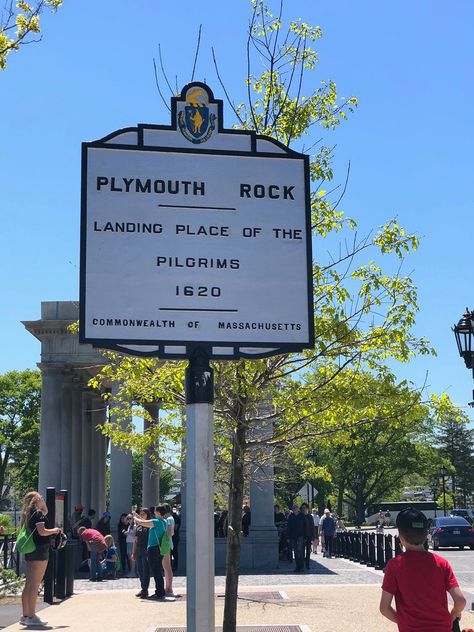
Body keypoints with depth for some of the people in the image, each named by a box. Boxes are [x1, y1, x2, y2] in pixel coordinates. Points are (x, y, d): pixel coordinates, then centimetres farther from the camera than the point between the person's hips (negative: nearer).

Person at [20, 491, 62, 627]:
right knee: (35, 585, -6)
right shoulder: (37, 513, -12)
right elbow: (42, 531, -21)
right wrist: (55, 530, -6)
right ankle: (32, 617, -5)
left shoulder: (28, 514, 15)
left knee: (28, 584, 12)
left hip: (29, 551, 9)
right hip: (40, 550, -9)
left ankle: (25, 616, 16)